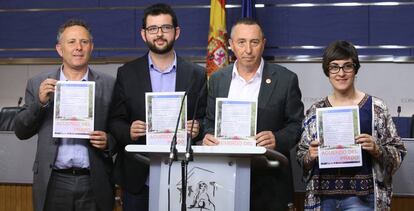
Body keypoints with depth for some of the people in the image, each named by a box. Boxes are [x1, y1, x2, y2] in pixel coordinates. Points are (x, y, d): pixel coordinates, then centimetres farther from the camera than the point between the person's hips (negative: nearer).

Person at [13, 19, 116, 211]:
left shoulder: (109, 85, 3)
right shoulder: (39, 84, 5)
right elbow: (21, 132, 4)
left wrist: (108, 142, -13)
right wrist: (40, 102, -11)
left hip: (94, 184, 0)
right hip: (53, 183, 1)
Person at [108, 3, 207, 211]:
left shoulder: (197, 75, 3)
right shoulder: (127, 73, 3)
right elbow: (115, 121, 3)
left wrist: (197, 128, -15)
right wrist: (128, 131, -17)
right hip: (138, 178, 0)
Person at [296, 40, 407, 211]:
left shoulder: (375, 107, -2)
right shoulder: (315, 110, 5)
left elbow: (398, 153, 0)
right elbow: (301, 157, 10)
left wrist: (377, 149, -18)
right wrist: (310, 156, -10)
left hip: (361, 197, -2)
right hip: (322, 197, 3)